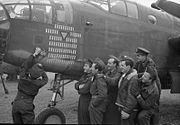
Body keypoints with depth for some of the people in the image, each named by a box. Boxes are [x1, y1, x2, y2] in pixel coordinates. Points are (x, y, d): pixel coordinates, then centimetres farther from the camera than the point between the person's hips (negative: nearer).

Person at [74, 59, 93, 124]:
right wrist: (79, 86, -12)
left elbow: (85, 90, -24)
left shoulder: (92, 77, -20)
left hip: (87, 100, -8)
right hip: (81, 99, 8)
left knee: (85, 120, 3)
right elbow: (76, 84, 10)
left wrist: (79, 90, -5)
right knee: (80, 117, 18)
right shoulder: (85, 75, 9)